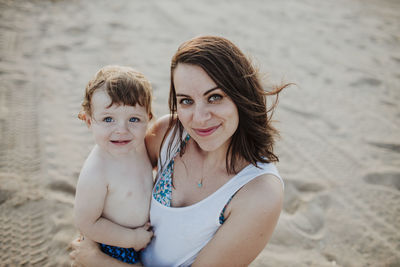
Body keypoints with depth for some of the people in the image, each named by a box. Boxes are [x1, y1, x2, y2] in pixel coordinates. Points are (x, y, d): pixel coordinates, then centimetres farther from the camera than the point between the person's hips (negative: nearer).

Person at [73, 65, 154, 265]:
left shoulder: (137, 143, -12)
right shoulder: (95, 173, -32)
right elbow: (86, 224, -24)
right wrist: (132, 238, -17)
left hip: (144, 234, 6)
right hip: (113, 251, -6)